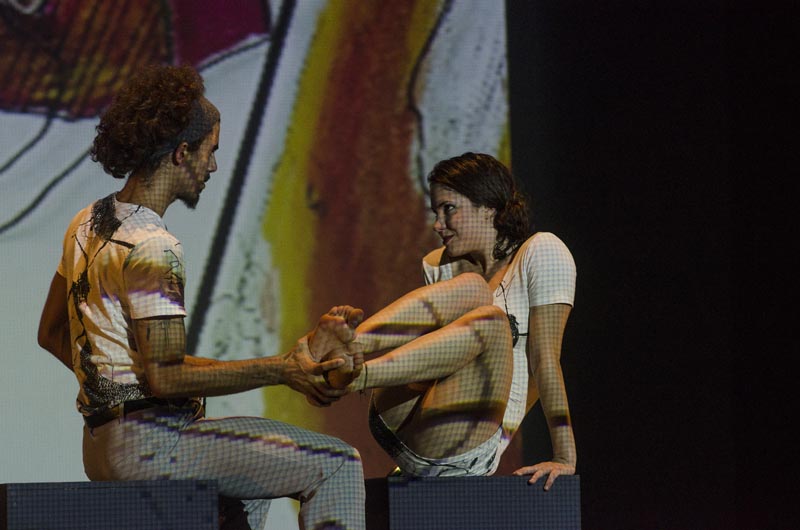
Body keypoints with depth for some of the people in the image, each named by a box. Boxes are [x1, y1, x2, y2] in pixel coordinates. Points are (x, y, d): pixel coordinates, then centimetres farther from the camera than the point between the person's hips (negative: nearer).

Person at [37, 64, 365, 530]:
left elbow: (52, 333, 20)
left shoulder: (88, 224, 11)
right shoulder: (152, 248, -18)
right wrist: (281, 370, -19)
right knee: (338, 466, -11)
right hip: (150, 445, -10)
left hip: (103, 443, 10)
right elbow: (163, 377, -22)